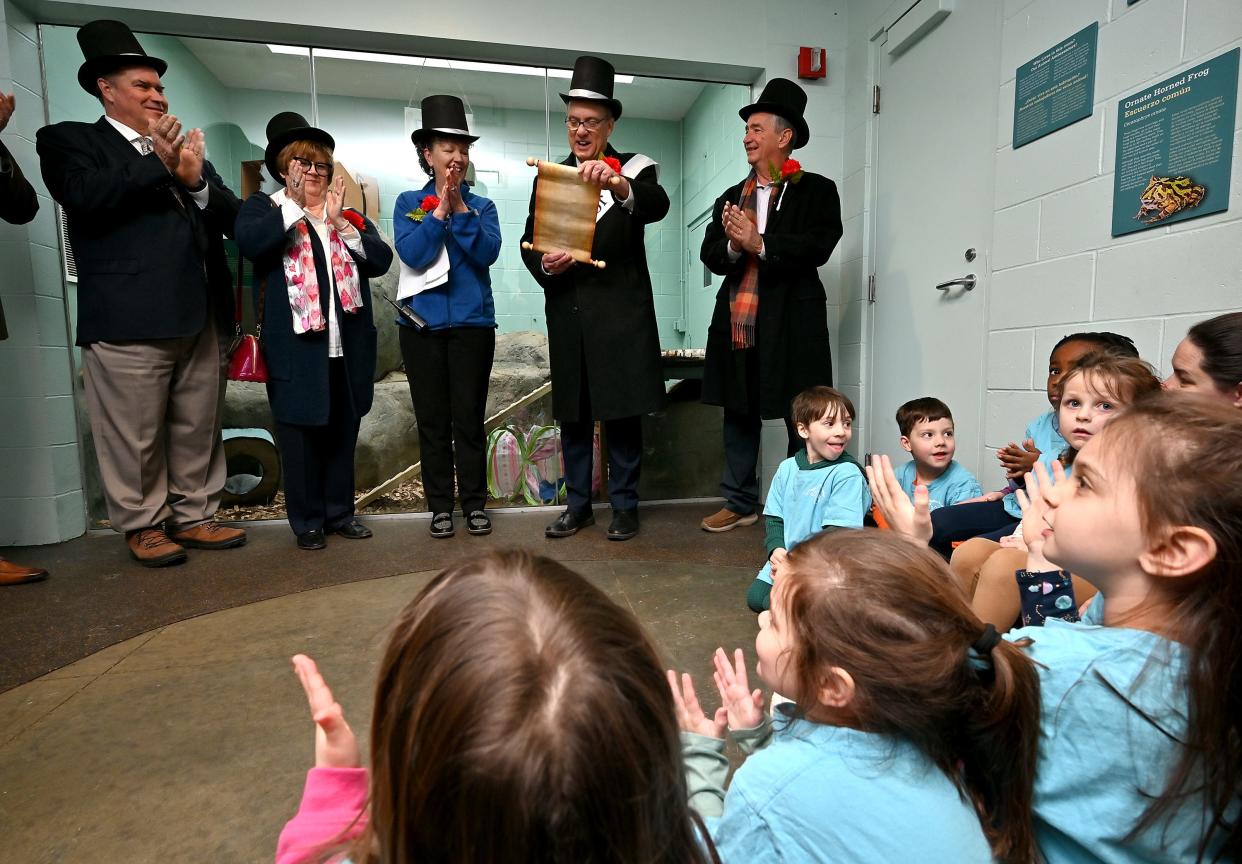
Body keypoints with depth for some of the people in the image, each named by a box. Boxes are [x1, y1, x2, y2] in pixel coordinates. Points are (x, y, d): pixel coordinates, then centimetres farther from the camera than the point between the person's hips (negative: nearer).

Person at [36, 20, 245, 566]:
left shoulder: (185, 149, 21)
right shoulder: (68, 140, 8)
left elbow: (232, 218, 11)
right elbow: (85, 197, -10)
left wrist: (196, 180, -7)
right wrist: (157, 162, -10)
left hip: (200, 314, 4)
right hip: (128, 317, -4)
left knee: (198, 430, 8)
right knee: (135, 436, 2)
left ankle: (192, 516, 21)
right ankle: (143, 525, 17)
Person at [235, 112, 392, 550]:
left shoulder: (349, 214, 17)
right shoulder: (263, 208, 8)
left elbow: (381, 260, 0)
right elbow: (249, 243, -14)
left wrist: (339, 222, -8)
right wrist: (295, 205, -15)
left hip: (346, 345, 3)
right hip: (295, 345, -3)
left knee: (343, 432, 9)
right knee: (301, 432, 2)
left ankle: (340, 512, 22)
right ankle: (307, 521, 14)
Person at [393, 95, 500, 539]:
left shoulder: (482, 206, 10)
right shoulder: (408, 203, 8)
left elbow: (488, 253, -8)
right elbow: (412, 254, -9)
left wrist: (459, 207, -11)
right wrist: (440, 209, -9)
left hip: (473, 322, 0)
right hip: (423, 323, 0)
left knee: (469, 418, 2)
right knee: (432, 419, 5)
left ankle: (474, 503, 12)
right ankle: (440, 505, 15)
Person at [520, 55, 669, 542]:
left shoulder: (634, 170, 2)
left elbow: (657, 205, -19)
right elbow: (530, 241, 11)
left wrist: (617, 186, -39)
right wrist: (545, 264, -11)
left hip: (621, 313, -3)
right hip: (567, 314, 4)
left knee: (623, 413, 1)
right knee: (572, 413, 9)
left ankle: (625, 506, 15)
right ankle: (578, 505, 21)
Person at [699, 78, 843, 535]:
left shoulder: (817, 190, 4)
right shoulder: (730, 198, 18)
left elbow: (819, 246, -11)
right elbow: (709, 254, 8)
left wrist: (760, 244, -17)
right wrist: (733, 245, -12)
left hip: (791, 323, -4)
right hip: (737, 323, 5)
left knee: (803, 421, 1)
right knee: (738, 415, 9)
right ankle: (739, 503, 20)